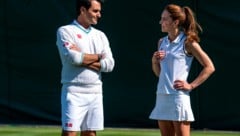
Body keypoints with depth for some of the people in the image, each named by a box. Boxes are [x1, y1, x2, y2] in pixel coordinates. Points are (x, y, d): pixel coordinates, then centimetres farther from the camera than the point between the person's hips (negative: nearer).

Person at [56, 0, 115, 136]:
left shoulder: (100, 35, 14)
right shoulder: (65, 31, -2)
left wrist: (83, 59, -10)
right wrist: (98, 56, -3)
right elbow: (72, 57, -18)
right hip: (74, 92, -5)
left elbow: (109, 64, 2)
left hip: (95, 93, 6)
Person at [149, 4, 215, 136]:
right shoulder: (162, 42, 14)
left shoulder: (187, 42, -6)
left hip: (178, 97, -7)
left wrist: (191, 85, -11)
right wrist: (154, 61, 2)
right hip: (162, 96, 7)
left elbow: (209, 67, -7)